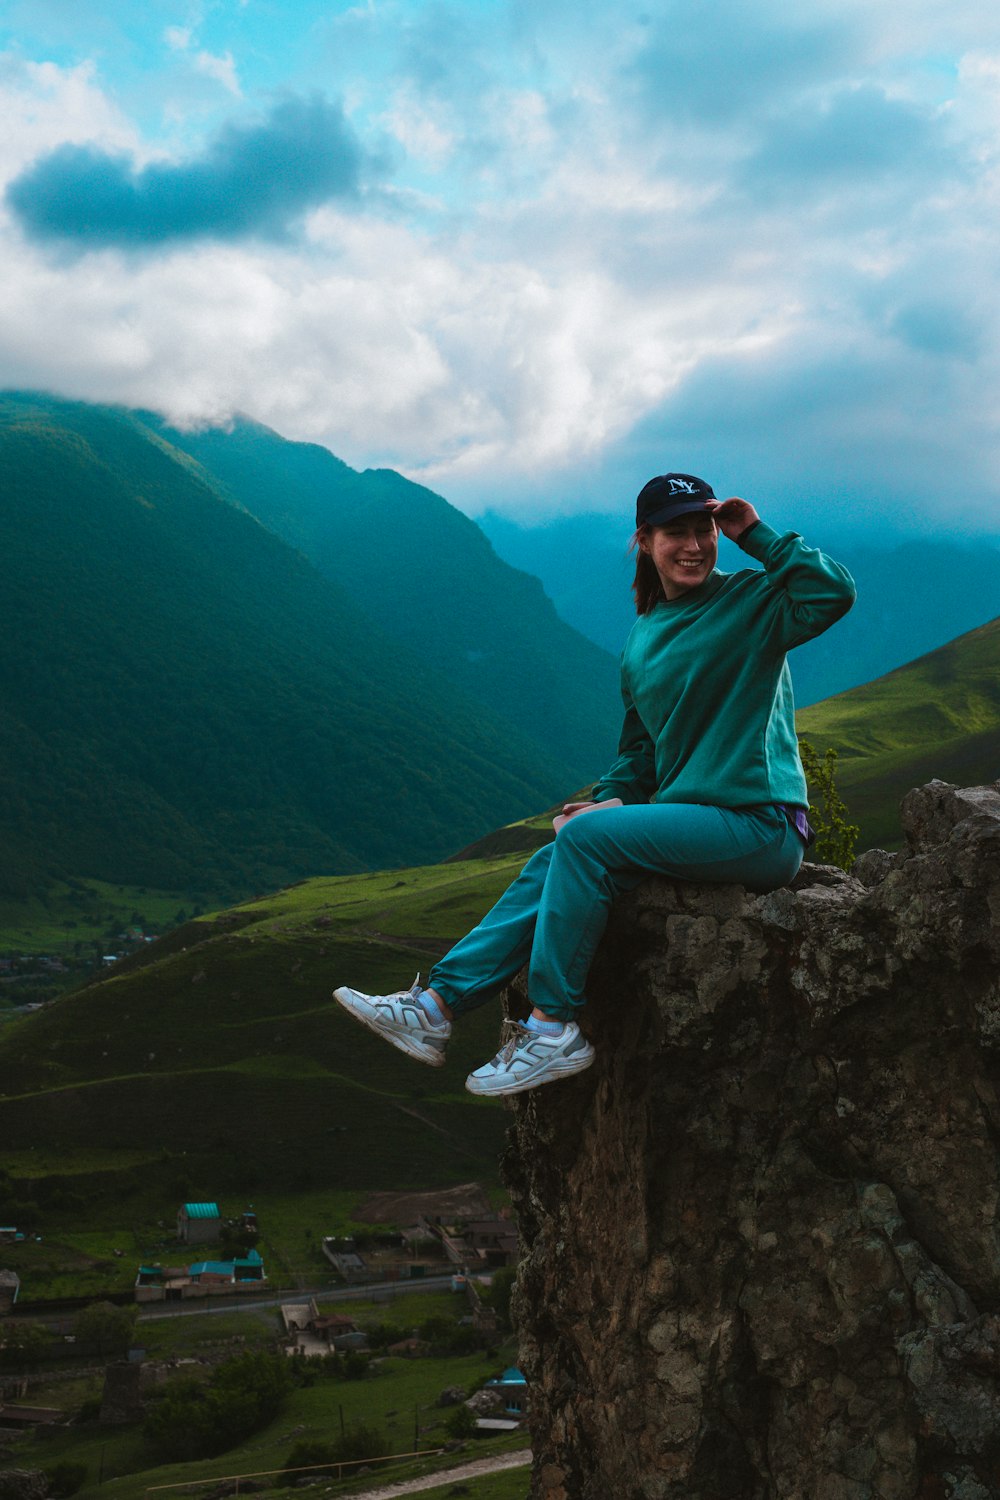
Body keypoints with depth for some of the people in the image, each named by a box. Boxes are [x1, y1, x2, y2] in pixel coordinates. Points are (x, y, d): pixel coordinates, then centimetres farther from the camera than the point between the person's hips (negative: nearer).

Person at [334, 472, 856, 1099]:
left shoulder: (751, 601, -4)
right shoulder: (644, 638, 16)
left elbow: (834, 592, -25)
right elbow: (641, 746, 21)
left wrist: (757, 534, -16)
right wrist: (614, 798, 2)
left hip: (761, 827, -7)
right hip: (694, 816, 7)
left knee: (585, 838, -22)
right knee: (553, 863, -5)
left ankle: (555, 1029, -18)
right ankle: (437, 1005, -7)